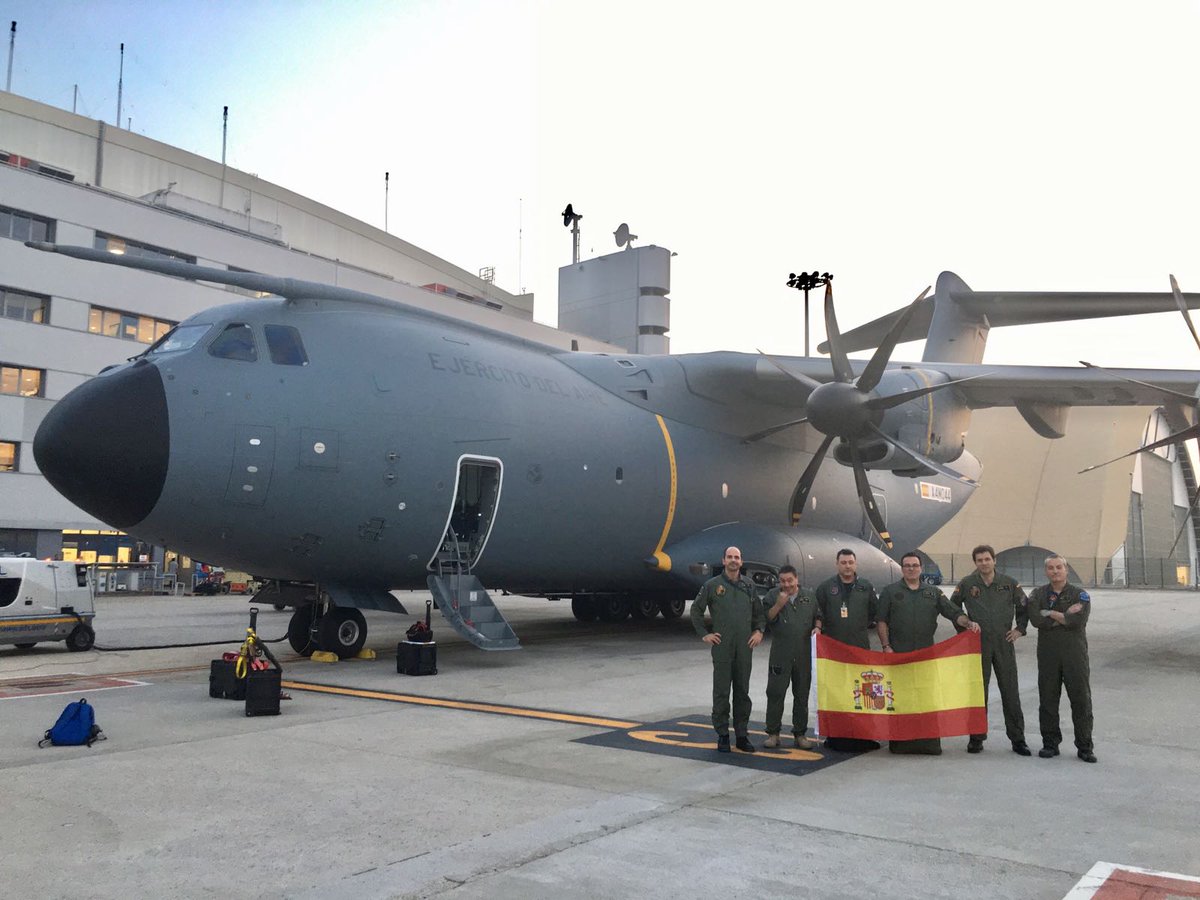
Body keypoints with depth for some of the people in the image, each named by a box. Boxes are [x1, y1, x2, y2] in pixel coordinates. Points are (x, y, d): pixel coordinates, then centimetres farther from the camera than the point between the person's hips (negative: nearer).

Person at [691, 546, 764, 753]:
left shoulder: (748, 586, 10)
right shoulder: (712, 585, 1)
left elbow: (759, 611, 20)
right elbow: (696, 610, 6)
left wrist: (759, 631, 7)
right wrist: (704, 634, 1)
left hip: (744, 647, 3)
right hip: (722, 647, -3)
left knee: (743, 692, 8)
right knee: (721, 692, 1)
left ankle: (742, 735, 15)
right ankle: (722, 736, 10)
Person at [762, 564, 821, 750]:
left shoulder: (809, 596, 10)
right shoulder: (773, 595, 3)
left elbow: (817, 616, 20)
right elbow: (766, 619, -3)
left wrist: (817, 627, -1)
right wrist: (778, 605, -18)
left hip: (804, 654, 2)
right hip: (780, 654, -2)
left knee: (802, 695, 8)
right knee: (775, 693, -2)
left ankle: (800, 734, 17)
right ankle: (773, 733, 8)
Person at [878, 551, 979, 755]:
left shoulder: (933, 593, 14)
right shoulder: (890, 592, 8)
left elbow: (954, 612, 8)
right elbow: (882, 622, 5)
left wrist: (968, 622, -12)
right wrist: (886, 646, -5)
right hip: (898, 654, -2)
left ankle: (929, 742, 6)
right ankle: (899, 742, 5)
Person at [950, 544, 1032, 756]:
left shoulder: (1009, 583, 3)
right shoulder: (967, 584, 0)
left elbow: (1024, 606, 16)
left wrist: (1020, 629, 8)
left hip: (1004, 643, 1)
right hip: (978, 643, -1)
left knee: (1010, 692, 3)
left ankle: (1017, 738, 11)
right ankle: (976, 737, 11)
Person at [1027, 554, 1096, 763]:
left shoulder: (1080, 595, 4)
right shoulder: (1038, 594, 8)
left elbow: (1078, 621, -14)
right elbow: (1035, 619, -10)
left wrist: (1051, 614, -7)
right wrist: (1065, 616, -11)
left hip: (1074, 653, -1)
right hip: (1047, 654, 1)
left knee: (1081, 700, -1)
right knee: (1048, 700, 5)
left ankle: (1085, 747, 8)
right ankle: (1050, 744, 15)